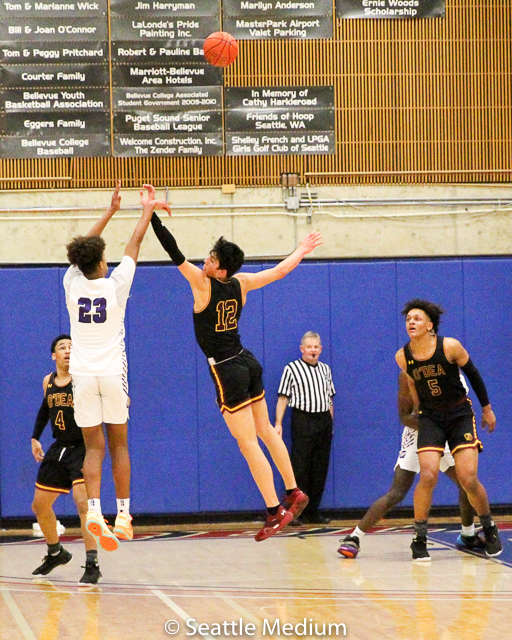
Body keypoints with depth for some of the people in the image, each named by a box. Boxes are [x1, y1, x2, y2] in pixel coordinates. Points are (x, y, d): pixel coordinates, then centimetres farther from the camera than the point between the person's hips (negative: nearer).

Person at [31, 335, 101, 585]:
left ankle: (92, 565, -20)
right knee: (39, 506, 15)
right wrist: (35, 437, 20)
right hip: (58, 449, 7)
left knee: (83, 501, -24)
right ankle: (56, 553, 39)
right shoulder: (48, 382, 5)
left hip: (82, 449, -7)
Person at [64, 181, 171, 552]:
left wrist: (111, 211, 22)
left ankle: (94, 510, -17)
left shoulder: (73, 284, -2)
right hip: (112, 373, -2)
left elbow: (83, 250, 14)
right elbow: (133, 247, 5)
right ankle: (123, 515, 6)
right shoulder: (115, 286, -7)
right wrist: (147, 210, 18)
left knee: (94, 448, 2)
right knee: (119, 446, 7)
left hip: (83, 376, 2)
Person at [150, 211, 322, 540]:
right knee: (265, 430, 21)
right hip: (247, 362, 8)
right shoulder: (241, 283, 0)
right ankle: (294, 492, 30)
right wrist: (302, 251, 30)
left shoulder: (203, 283, -18)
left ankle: (275, 511, -1)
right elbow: (279, 271, 13)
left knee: (248, 443, -3)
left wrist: (152, 216, -22)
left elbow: (175, 253, -22)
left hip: (227, 371, -8)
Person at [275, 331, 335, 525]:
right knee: (299, 468, -7)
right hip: (303, 420, -5)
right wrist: (278, 423, -10)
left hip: (324, 421, 5)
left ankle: (312, 511, 12)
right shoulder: (292, 369, 0)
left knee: (320, 469, 6)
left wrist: (330, 422, 16)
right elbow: (283, 398, -2)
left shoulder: (325, 369, 16)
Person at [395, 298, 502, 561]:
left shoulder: (450, 347, -16)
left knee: (468, 479, -9)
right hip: (430, 418, 2)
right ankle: (419, 539, -3)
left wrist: (487, 408, 6)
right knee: (427, 476, -16)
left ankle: (489, 529, 17)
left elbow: (473, 374, -1)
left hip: (460, 415, -1)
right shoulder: (402, 357, -8)